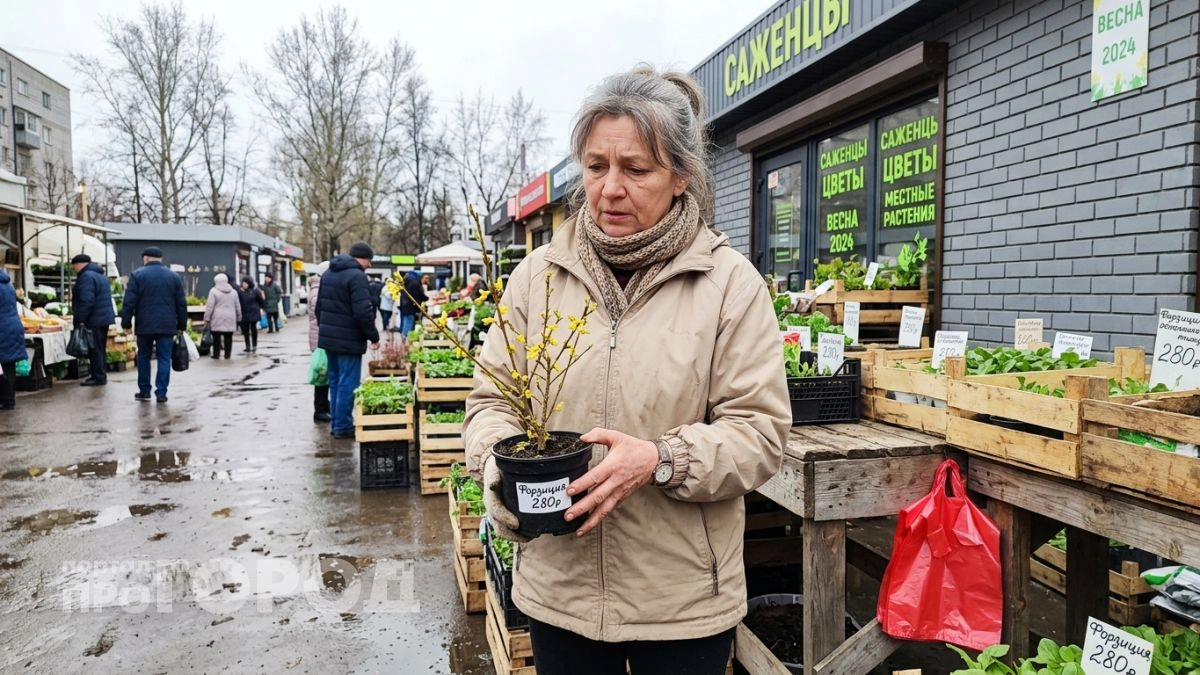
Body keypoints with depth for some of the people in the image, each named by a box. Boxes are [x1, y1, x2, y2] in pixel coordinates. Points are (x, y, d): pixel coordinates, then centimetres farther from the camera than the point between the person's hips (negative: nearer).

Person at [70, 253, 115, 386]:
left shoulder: (86, 276, -14)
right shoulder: (100, 275, 18)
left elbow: (86, 301, -22)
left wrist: (81, 319, -19)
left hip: (93, 320, -10)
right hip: (105, 317, 10)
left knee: (95, 349, -5)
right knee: (100, 349, 15)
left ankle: (99, 377, -3)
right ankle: (100, 375, 21)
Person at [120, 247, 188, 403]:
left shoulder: (137, 274, 0)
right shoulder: (174, 276, 8)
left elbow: (129, 302, -4)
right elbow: (181, 304, 8)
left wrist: (126, 323, 2)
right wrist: (182, 325, 13)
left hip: (144, 325, -1)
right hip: (167, 325, 1)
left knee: (143, 357, 12)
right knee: (164, 358, 1)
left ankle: (144, 391, 16)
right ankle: (161, 392, -3)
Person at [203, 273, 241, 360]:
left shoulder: (214, 291, -4)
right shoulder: (233, 292, 11)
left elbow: (210, 306, -8)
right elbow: (238, 307, 14)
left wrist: (207, 318, -3)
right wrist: (238, 318, 21)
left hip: (217, 319, -4)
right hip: (230, 319, 4)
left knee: (217, 337, 3)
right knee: (228, 337, 6)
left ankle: (216, 354, 6)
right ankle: (227, 354, 8)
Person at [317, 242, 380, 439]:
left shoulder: (328, 273, 14)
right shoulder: (356, 276, -16)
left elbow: (320, 306, 20)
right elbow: (363, 311, -22)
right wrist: (373, 336, -12)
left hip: (328, 336, 9)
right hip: (348, 339, -9)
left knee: (335, 380, 16)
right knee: (348, 383, -3)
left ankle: (335, 422, 23)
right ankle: (343, 426, 1)